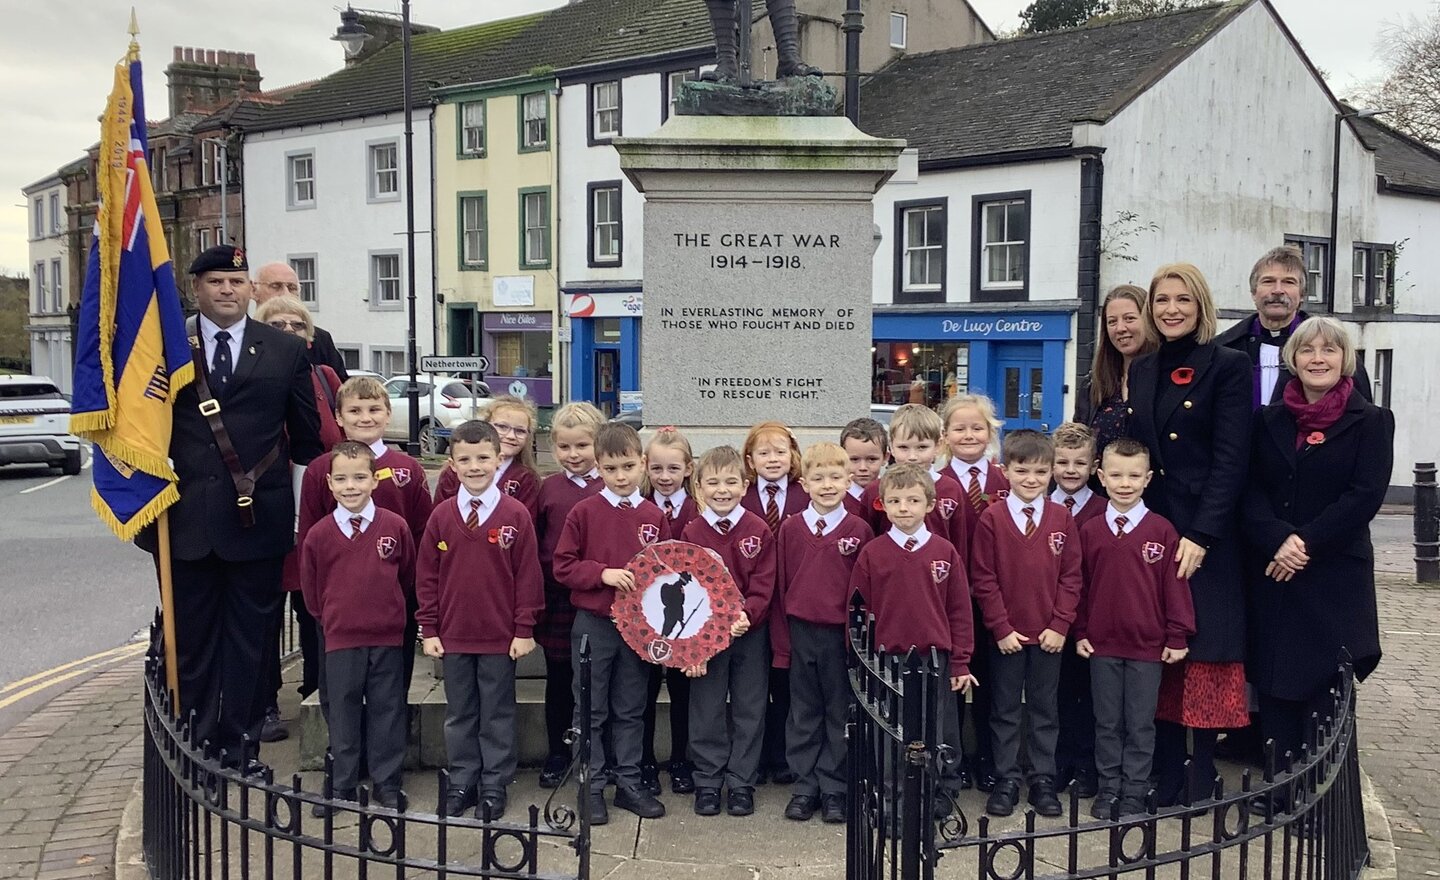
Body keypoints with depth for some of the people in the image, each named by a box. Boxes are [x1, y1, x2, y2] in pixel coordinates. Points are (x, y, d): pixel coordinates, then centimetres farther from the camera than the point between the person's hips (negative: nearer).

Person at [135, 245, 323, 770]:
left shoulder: (286, 351, 5)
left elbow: (307, 437, 10)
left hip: (258, 518, 0)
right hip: (187, 519, 0)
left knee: (251, 637, 8)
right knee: (191, 637, 10)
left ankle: (242, 742, 19)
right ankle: (194, 740, 23)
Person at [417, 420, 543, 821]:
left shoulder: (515, 515, -7)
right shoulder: (441, 516, 0)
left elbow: (528, 575, -4)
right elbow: (426, 576, 5)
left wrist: (524, 629, -6)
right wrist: (428, 629, 2)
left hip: (501, 637, -2)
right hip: (453, 636, 3)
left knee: (497, 714, 9)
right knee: (459, 714, 14)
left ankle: (494, 786, 20)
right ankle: (461, 783, 26)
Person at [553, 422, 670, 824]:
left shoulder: (655, 516, 1)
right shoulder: (584, 512, -6)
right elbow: (563, 566, -6)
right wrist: (603, 573, -19)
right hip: (593, 624, -2)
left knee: (631, 710, 13)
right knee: (591, 711, 7)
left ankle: (628, 783, 24)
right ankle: (592, 787, 17)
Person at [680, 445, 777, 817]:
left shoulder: (759, 531, -4)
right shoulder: (691, 533, -3)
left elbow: (764, 586, -6)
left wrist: (745, 615, -24)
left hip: (750, 632, 0)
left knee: (749, 709, 8)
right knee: (707, 710, 7)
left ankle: (741, 783, 20)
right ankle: (707, 782, 20)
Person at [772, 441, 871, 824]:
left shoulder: (859, 531, -3)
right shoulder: (790, 529, 1)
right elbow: (780, 586, 4)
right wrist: (781, 641, 3)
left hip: (841, 633, -1)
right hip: (800, 631, 1)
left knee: (840, 712, 8)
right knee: (803, 713, 11)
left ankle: (834, 788, 19)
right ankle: (804, 786, 20)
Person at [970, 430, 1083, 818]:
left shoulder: (1062, 518, -1)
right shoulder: (992, 518, -7)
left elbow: (1071, 576, 0)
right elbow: (983, 579, -7)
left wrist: (1060, 625, -7)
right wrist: (1001, 627, -10)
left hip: (1049, 635, 2)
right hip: (1006, 635, -1)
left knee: (1045, 709, 11)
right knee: (1005, 710, 9)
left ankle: (1043, 781, 22)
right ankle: (1006, 781, 20)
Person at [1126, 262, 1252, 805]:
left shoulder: (1228, 367, -4)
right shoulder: (1141, 371, 12)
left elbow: (1231, 459, -11)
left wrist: (1201, 535, -18)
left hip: (1206, 535, -5)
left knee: (1204, 648, 1)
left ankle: (1202, 771, 12)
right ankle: (1165, 770, 17)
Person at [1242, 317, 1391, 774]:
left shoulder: (1371, 421, 2)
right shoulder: (1270, 420, 10)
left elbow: (1366, 496, -8)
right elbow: (1252, 490, 2)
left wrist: (1306, 542, -15)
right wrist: (1278, 540, -15)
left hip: (1335, 576, -3)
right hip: (1272, 573, 3)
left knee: (1324, 690, -2)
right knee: (1275, 687, 5)